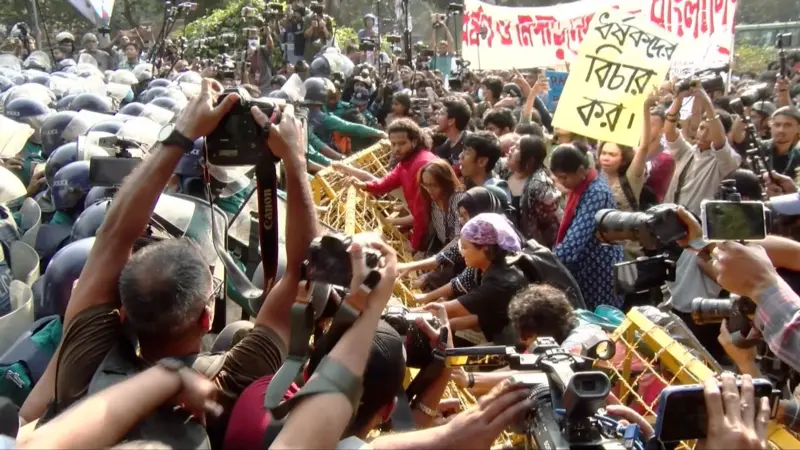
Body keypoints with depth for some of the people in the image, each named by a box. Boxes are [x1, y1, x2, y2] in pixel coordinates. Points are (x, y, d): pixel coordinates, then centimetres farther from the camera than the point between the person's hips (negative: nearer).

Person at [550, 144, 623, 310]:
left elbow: (575, 240, -31)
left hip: (598, 271, -9)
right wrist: (552, 254, 7)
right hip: (584, 268, 9)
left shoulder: (596, 193, -25)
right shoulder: (582, 185, 4)